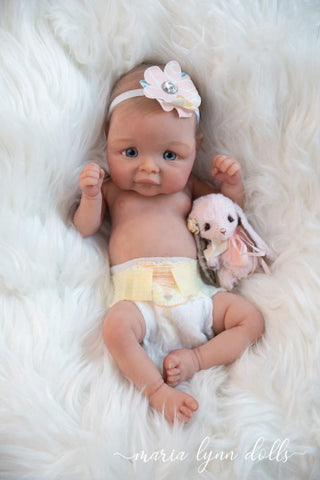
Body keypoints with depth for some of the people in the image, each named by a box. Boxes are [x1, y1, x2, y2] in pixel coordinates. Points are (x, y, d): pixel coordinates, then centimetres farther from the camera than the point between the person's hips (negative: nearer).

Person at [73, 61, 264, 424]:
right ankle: (157, 389, -22)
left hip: (191, 291, 4)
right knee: (116, 327, -35)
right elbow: (85, 229, 8)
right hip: (138, 296, -3)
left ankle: (193, 358, -13)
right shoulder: (112, 189, 14)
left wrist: (233, 185, 7)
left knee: (250, 319, -10)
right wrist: (90, 196, -9)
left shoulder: (187, 186, 18)